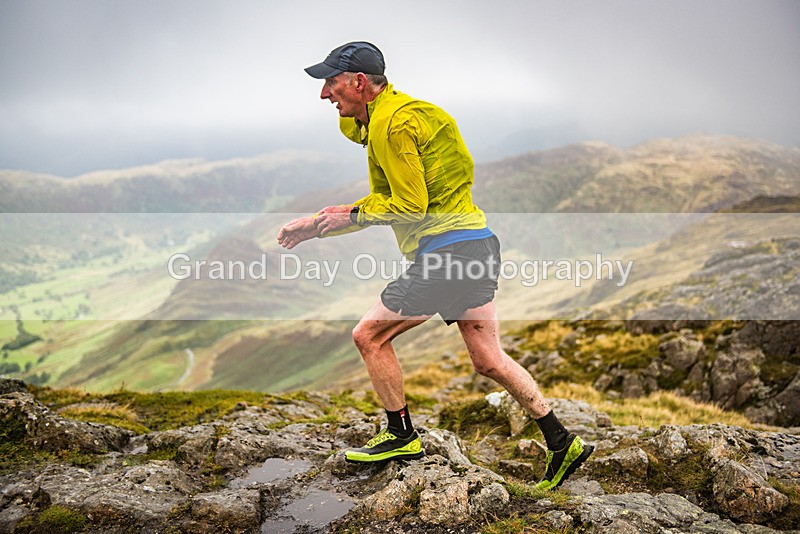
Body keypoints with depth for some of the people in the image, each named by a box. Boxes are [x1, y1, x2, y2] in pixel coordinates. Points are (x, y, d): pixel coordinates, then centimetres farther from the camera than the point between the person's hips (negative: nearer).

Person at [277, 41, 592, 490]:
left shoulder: (391, 123, -12)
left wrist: (351, 216, -2)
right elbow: (386, 200, 24)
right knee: (488, 358, 12)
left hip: (450, 248, -10)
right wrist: (318, 225, 22)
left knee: (369, 335, 2)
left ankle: (402, 436, 16)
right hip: (476, 244, 10)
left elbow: (409, 206, -14)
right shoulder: (397, 113, 21)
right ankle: (561, 441, 16)